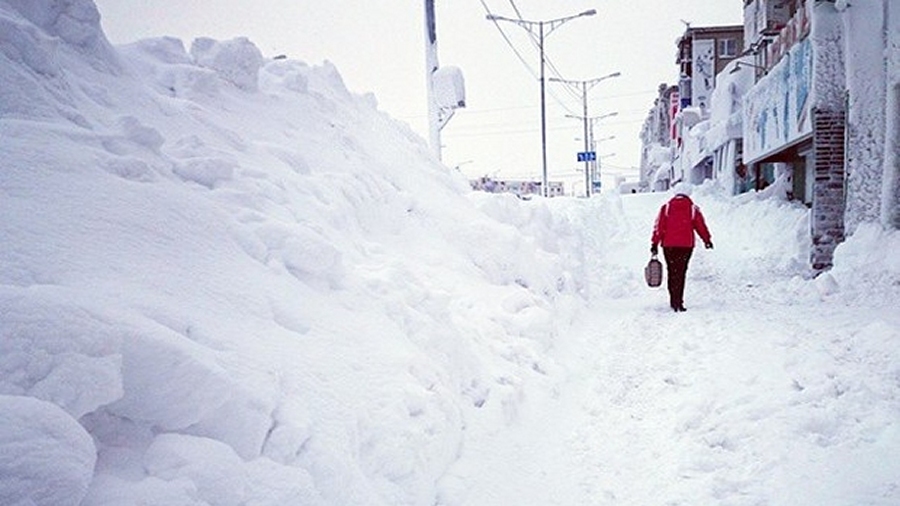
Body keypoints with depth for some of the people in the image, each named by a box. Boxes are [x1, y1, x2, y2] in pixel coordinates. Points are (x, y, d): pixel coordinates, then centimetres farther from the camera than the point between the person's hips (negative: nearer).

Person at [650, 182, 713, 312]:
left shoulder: (666, 207, 3)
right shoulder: (693, 209, 2)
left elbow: (659, 226, -1)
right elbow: (701, 226, 8)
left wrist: (655, 244, 2)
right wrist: (707, 240, 23)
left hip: (668, 245, 1)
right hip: (686, 245, -1)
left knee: (672, 272, 11)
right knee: (681, 273, 1)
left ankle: (674, 301, 14)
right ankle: (678, 302, -8)